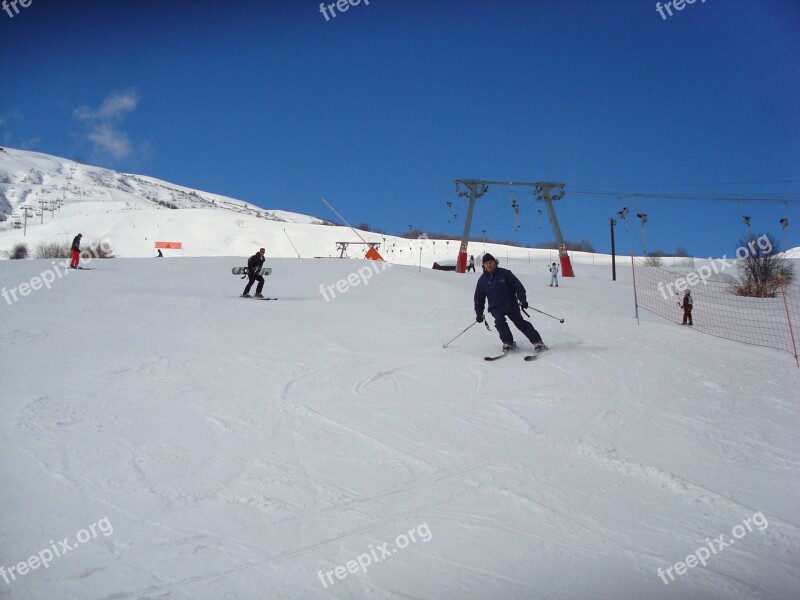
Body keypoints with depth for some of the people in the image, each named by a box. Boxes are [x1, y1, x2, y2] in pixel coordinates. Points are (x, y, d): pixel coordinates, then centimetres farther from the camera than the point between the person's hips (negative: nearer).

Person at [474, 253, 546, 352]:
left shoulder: (504, 273, -6)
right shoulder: (482, 280, 2)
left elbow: (517, 285, -3)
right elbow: (479, 298, 9)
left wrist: (522, 299, -12)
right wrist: (479, 313, 5)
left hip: (511, 305, -1)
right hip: (495, 308, 2)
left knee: (521, 323, 0)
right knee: (500, 323, -23)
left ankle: (537, 341, 7)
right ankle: (508, 342, -6)